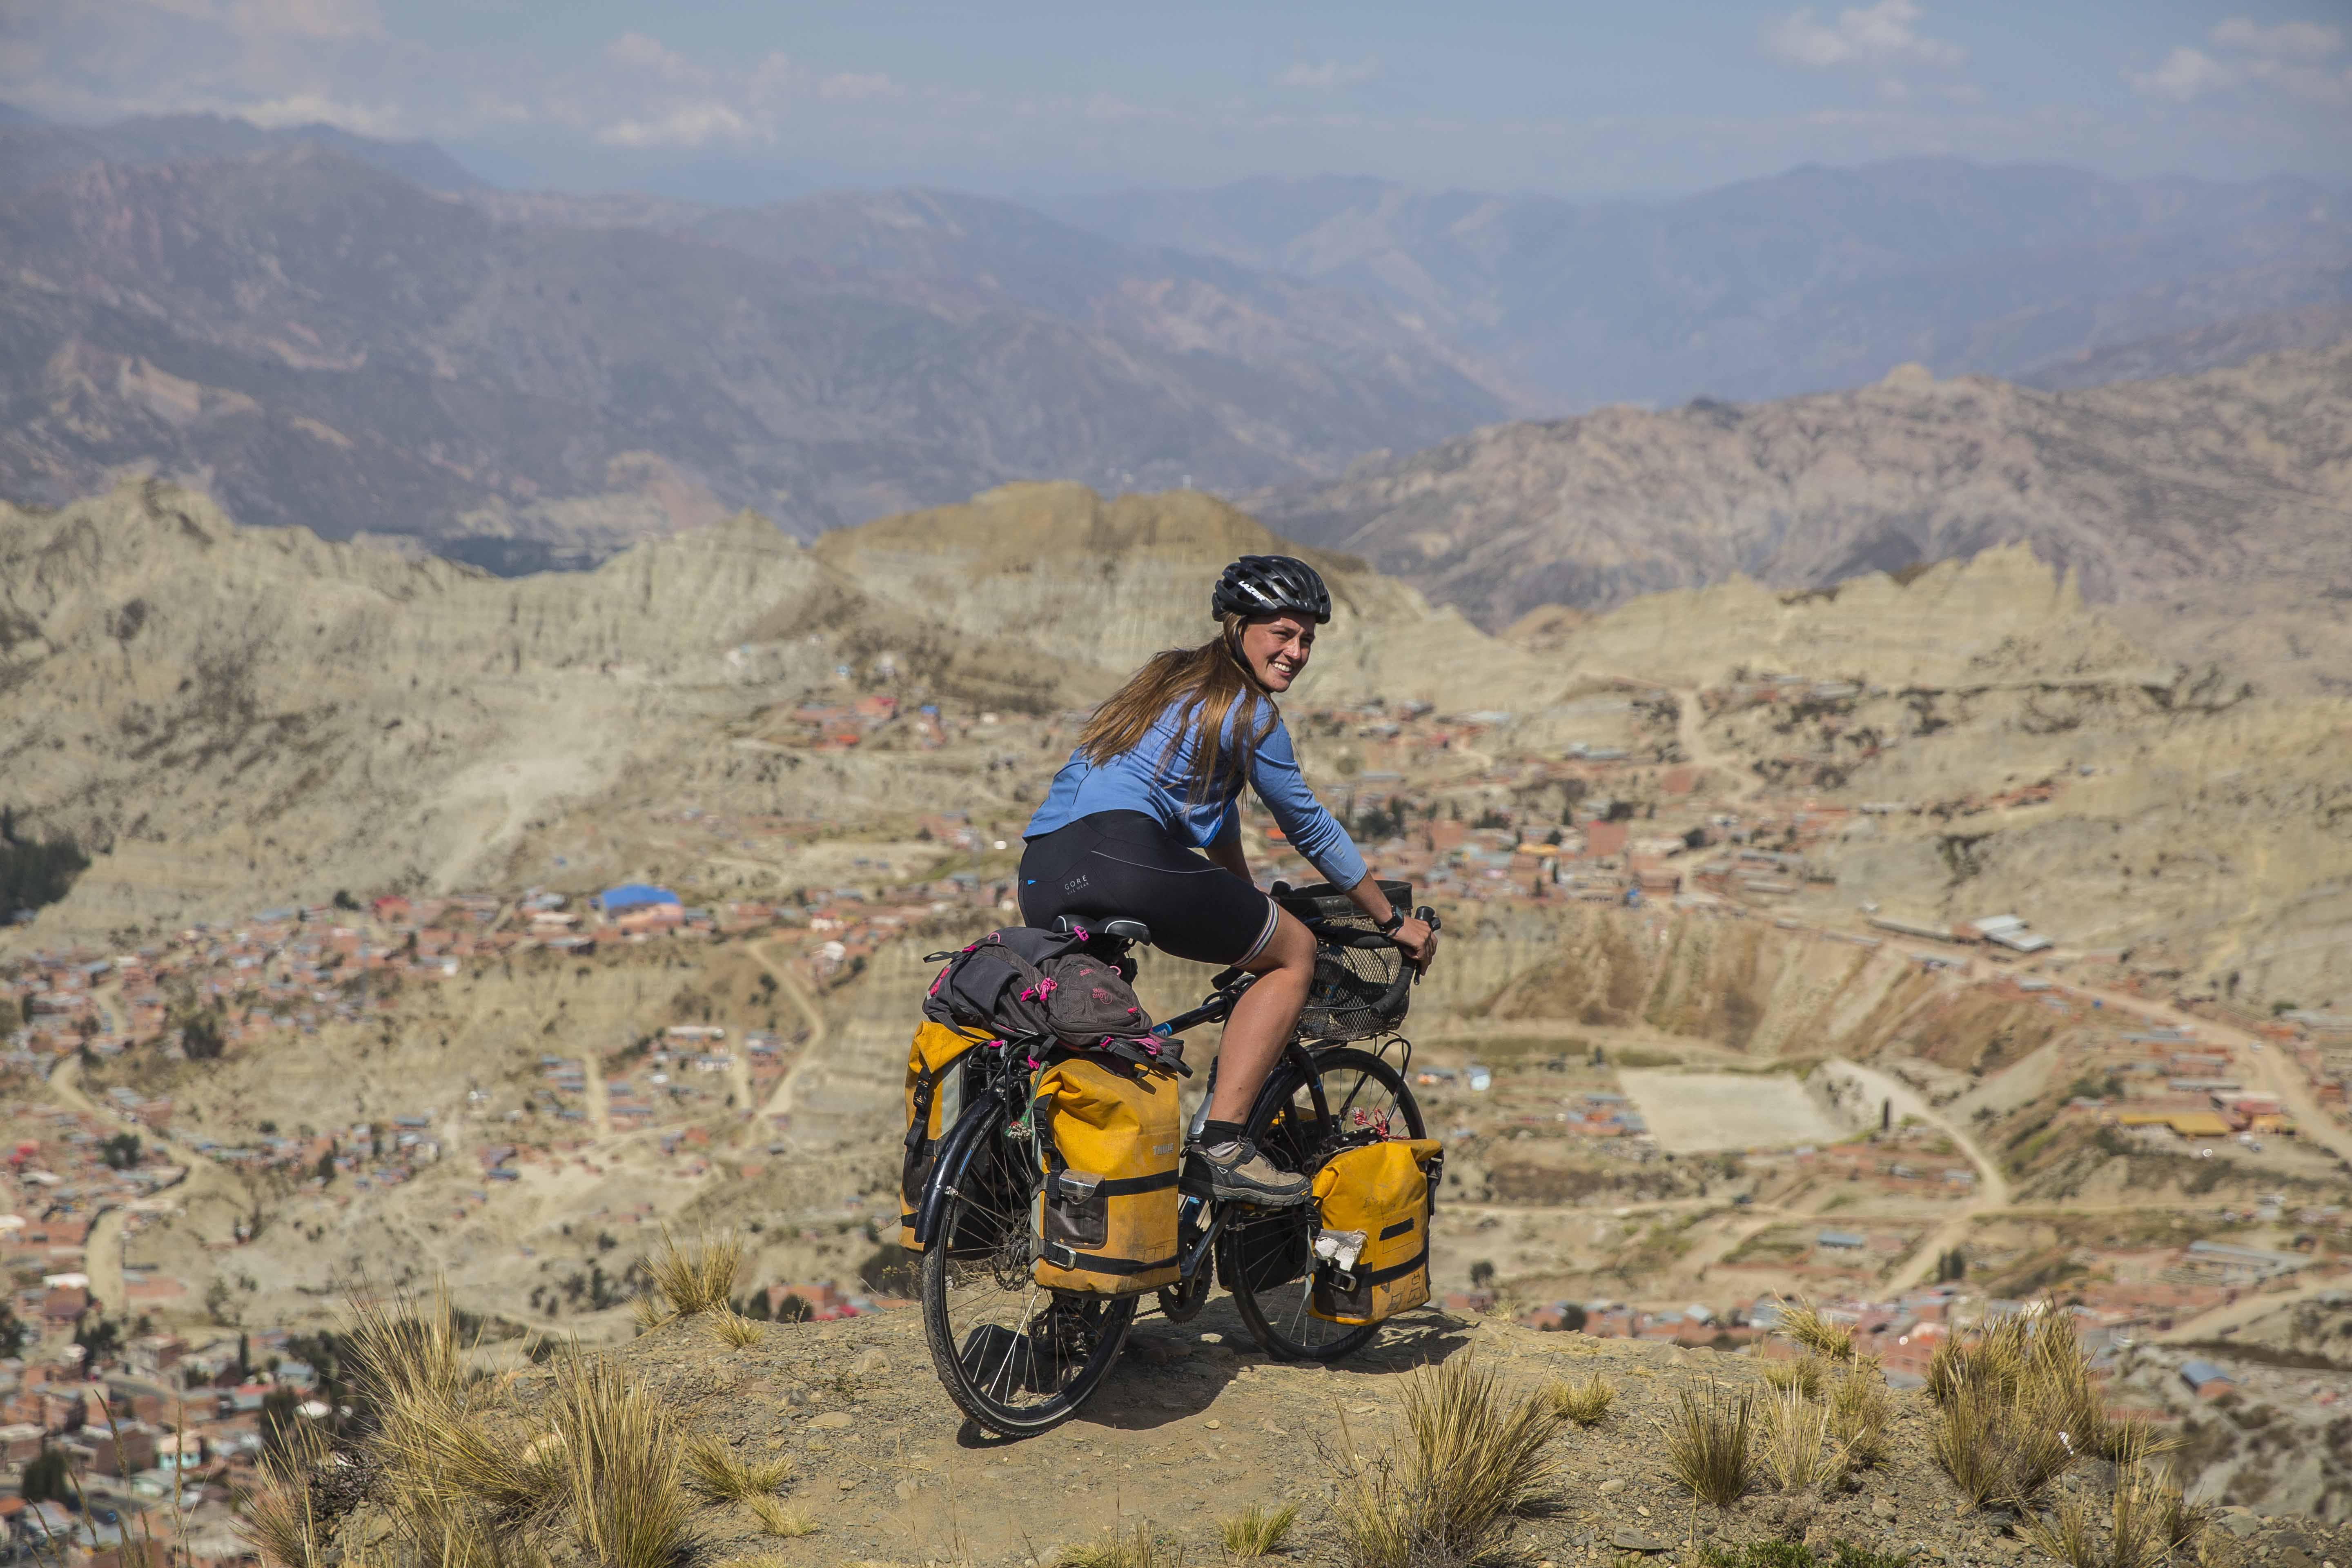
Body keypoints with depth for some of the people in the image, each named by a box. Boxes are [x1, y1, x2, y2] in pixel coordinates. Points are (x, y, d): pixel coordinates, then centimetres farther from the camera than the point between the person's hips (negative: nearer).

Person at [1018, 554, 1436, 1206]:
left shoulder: (1172, 678, 30)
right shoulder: (1250, 712, 4)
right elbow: (1312, 830, 10)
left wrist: (1249, 909, 48)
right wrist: (1395, 921, 21)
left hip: (1039, 878, 8)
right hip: (1122, 855, -8)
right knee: (1296, 952, 7)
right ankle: (1220, 1146, -3)